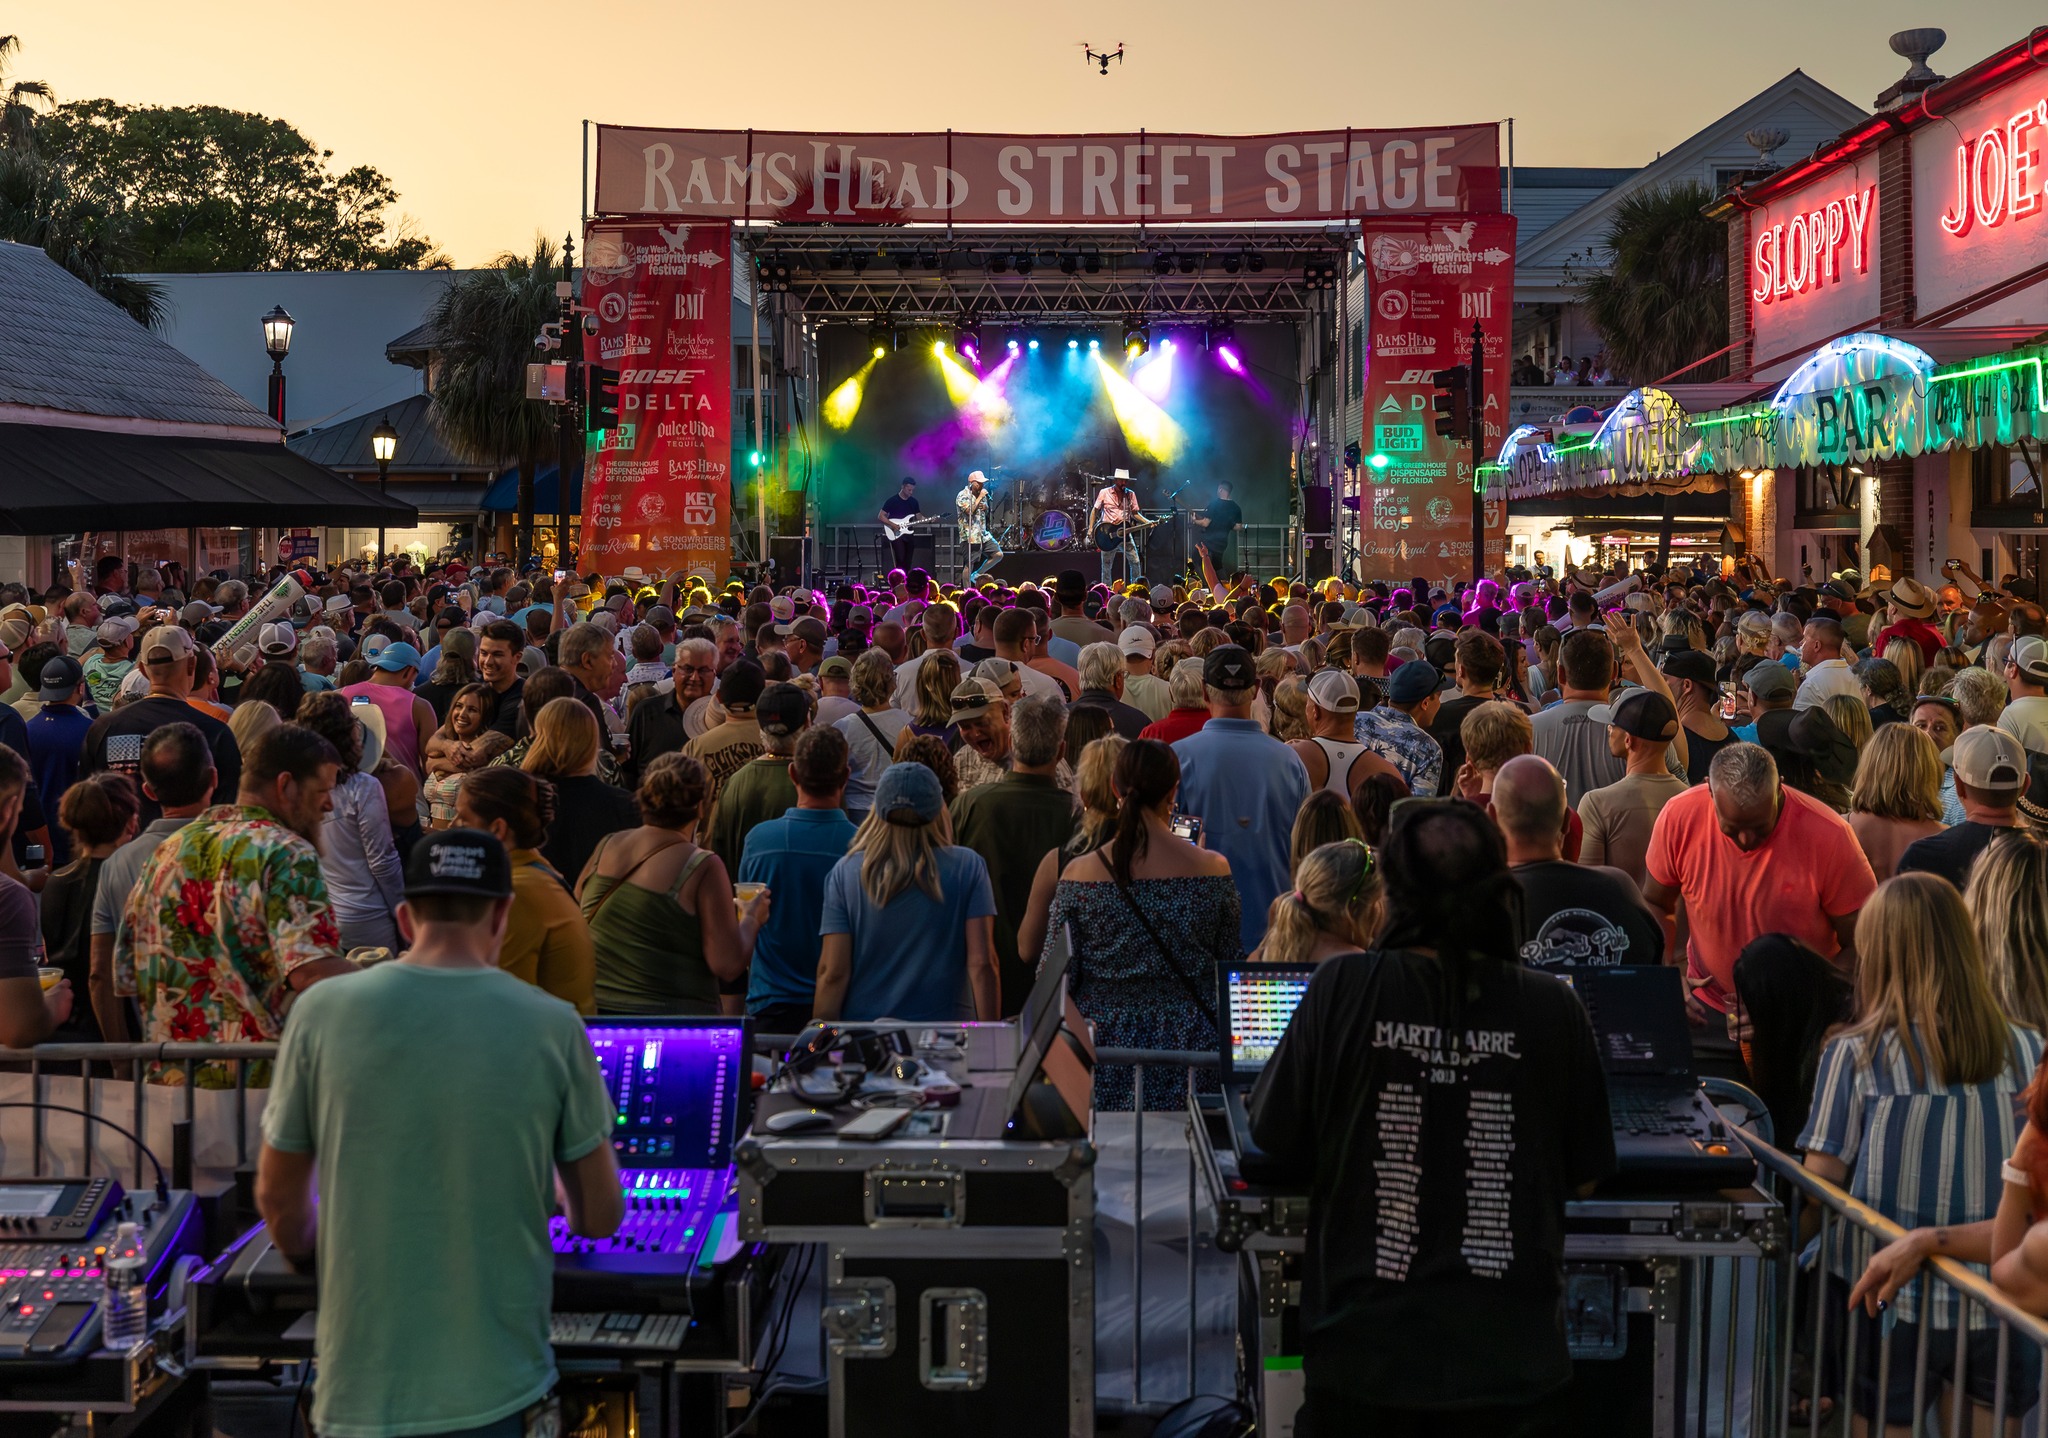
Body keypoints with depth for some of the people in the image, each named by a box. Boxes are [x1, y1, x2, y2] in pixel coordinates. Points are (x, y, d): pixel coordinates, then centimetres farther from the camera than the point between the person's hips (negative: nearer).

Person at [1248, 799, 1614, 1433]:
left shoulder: (1340, 987, -12)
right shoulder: (1554, 1009, -9)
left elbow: (1279, 1146, -2)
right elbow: (1584, 1178, 3)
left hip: (1364, 1356, -1)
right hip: (1508, 1364, 1)